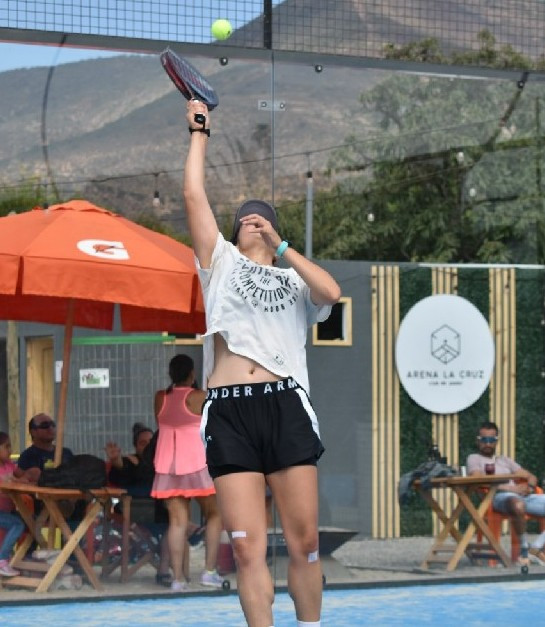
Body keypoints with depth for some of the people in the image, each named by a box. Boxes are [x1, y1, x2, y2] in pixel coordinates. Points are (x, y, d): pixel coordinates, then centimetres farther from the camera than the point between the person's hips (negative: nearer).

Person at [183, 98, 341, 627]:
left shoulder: (293, 279, 22)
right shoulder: (221, 262, 22)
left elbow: (331, 293, 0)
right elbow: (194, 195, 15)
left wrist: (280, 246, 4)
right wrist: (199, 131, 21)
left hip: (285, 405, 0)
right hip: (228, 410, 0)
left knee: (304, 542, -2)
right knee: (247, 548, -8)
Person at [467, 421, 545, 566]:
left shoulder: (505, 460, 34)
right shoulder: (474, 458, 17)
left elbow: (531, 477, 28)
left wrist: (529, 487, 1)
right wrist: (509, 488, -13)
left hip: (523, 495, 6)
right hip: (497, 496, -6)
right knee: (518, 505, -43)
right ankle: (524, 550, -24)